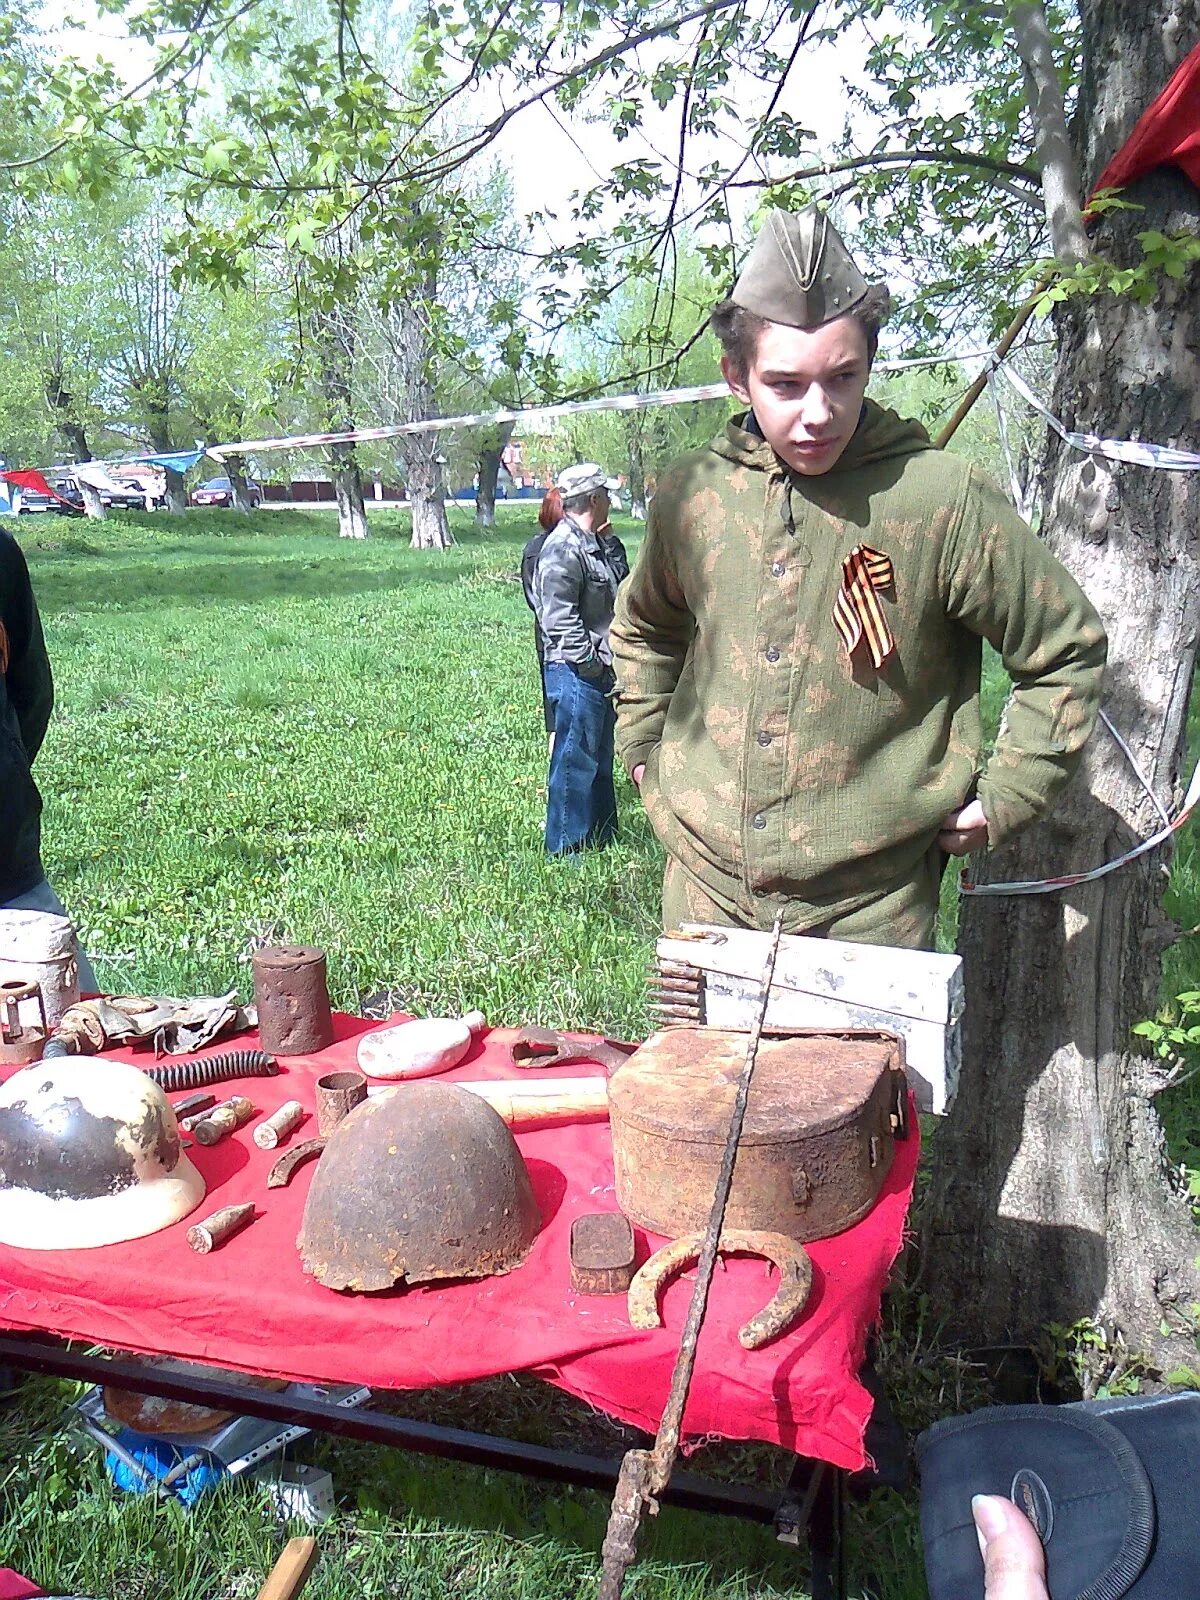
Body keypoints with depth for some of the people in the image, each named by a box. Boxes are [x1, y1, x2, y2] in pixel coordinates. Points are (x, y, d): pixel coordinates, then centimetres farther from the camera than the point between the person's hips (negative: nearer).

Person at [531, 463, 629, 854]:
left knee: (601, 757, 19)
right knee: (575, 760, -3)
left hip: (601, 672, 10)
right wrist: (593, 664, -18)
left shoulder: (600, 544, 15)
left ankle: (602, 833, 32)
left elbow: (622, 595, 23)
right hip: (576, 674, -10)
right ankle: (567, 846, 5)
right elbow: (560, 619, -21)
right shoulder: (563, 548, -16)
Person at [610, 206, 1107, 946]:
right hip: (706, 883, 4)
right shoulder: (691, 495, 0)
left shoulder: (944, 499, -12)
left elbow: (1068, 649, 0)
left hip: (870, 905, -3)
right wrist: (644, 746, 15)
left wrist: (1003, 798, -2)